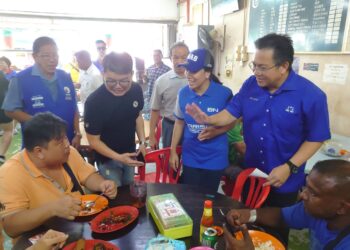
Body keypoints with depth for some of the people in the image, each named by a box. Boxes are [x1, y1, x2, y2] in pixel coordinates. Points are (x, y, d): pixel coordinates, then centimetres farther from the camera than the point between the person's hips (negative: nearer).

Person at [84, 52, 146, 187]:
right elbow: (94, 140, -19)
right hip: (108, 158, -4)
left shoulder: (136, 90, -14)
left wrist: (142, 142, -7)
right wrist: (118, 157, -28)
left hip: (130, 154, 5)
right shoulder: (94, 102, -28)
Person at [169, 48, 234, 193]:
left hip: (215, 158, -3)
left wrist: (215, 132, -23)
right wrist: (173, 151, 8)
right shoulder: (183, 93, -5)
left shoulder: (224, 94, -16)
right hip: (190, 157, 3)